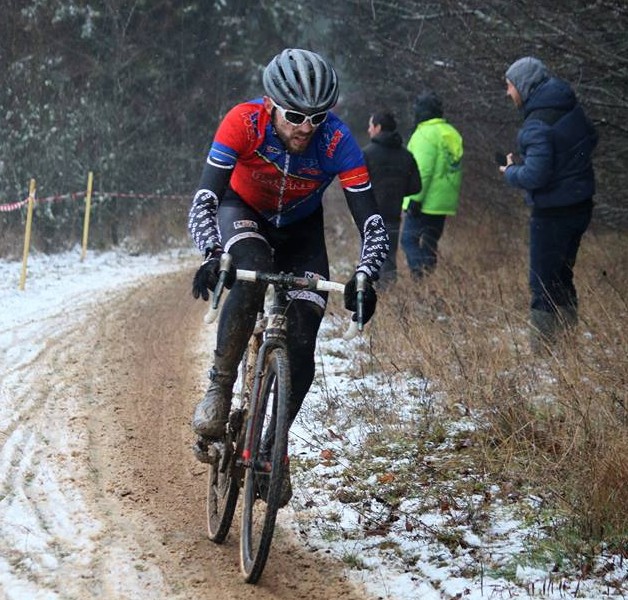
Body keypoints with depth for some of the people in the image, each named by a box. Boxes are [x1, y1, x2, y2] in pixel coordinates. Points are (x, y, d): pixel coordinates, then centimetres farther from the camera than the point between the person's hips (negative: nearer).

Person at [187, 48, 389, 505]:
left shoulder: (338, 142, -30)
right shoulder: (244, 123, -32)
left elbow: (372, 222, -31)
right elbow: (204, 200, -35)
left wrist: (364, 277, -48)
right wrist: (213, 255, -52)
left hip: (300, 228, 2)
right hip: (243, 213, -1)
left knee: (301, 348, -12)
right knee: (252, 274, -37)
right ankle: (219, 388, -21)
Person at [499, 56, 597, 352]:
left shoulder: (538, 124, -21)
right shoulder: (571, 109, 5)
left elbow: (535, 176, -27)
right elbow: (591, 139, 20)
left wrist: (511, 172, -7)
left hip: (552, 214, -9)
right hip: (580, 206, 9)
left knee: (543, 286, -2)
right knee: (562, 278, 18)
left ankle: (543, 351, 1)